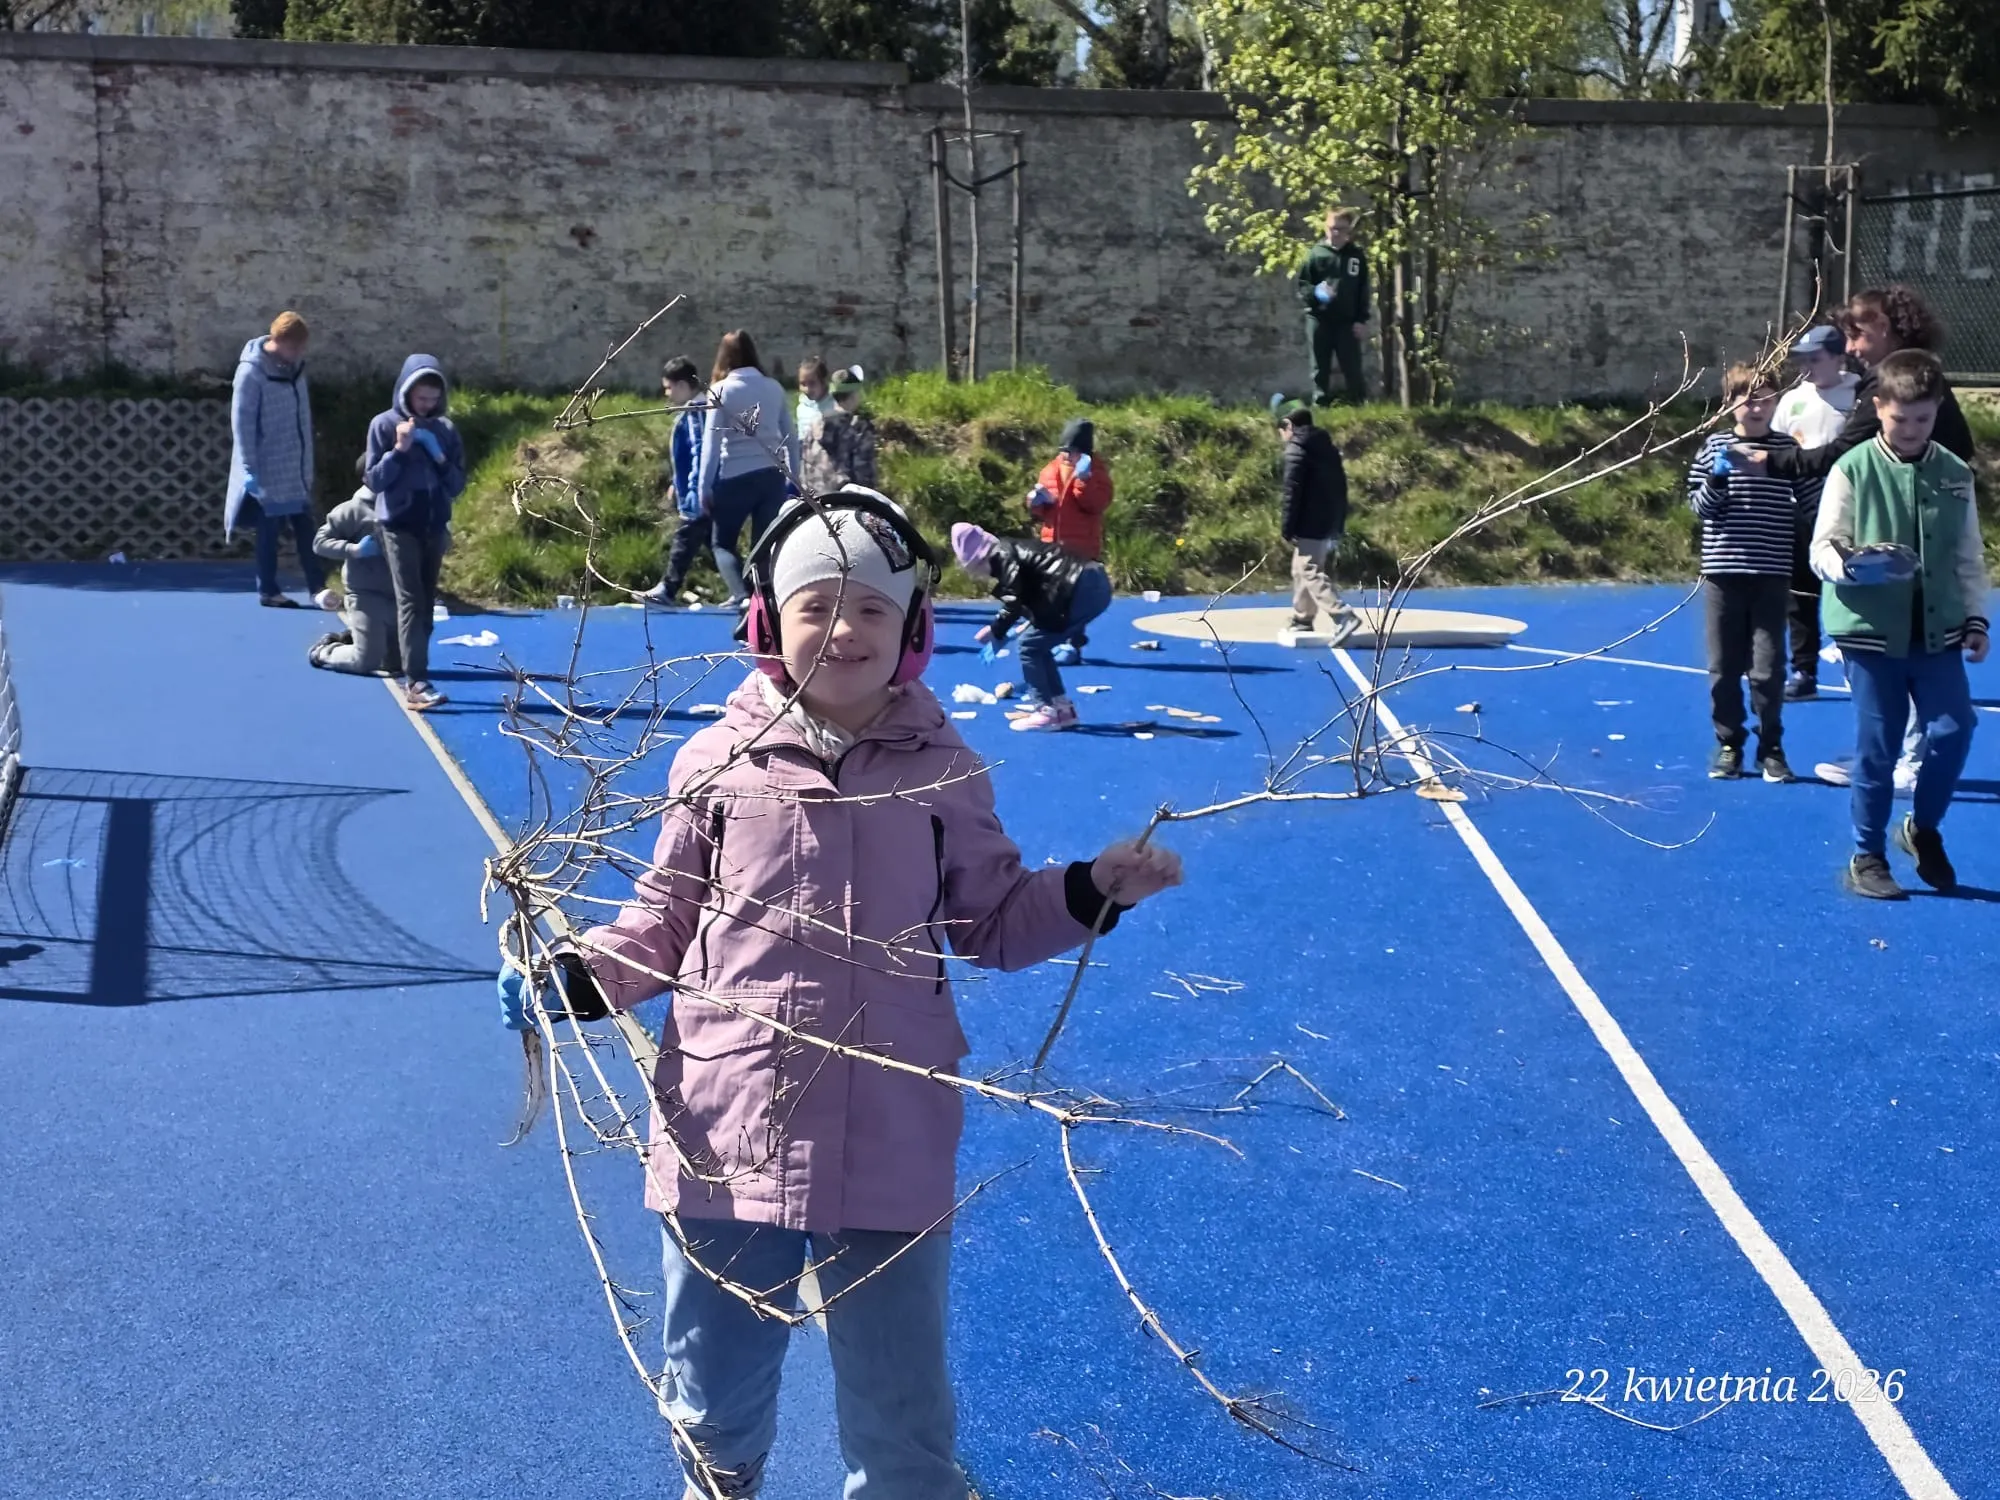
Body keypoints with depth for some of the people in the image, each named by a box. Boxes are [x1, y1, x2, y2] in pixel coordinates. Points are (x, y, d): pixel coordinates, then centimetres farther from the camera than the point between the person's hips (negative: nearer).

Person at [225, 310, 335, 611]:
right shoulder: (251, 372, -17)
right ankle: (268, 591, 14)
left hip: (297, 468, 6)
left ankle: (317, 587, 11)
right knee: (269, 531, 4)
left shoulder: (295, 367, 5)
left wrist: (308, 461, 14)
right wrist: (248, 468, -17)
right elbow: (242, 423, -16)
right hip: (268, 470, -6)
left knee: (305, 529, 8)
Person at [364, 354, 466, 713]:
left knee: (426, 604, 8)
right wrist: (399, 450, -18)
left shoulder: (446, 430, 7)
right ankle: (417, 683, -20)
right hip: (399, 525, -4)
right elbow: (375, 480, -6)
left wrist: (440, 458, -11)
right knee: (410, 602, -13)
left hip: (434, 526, 4)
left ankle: (413, 677, 17)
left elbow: (458, 485, 6)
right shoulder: (384, 425, -3)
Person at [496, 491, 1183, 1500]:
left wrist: (1091, 891, -6)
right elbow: (664, 923, 6)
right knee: (712, 1397, 19)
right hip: (727, 1140, 1)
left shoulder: (945, 774, 0)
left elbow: (994, 924, 8)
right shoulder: (718, 762, -2)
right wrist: (576, 977, -9)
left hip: (891, 1152, 0)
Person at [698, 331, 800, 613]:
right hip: (772, 476, 3)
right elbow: (791, 436, 10)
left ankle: (743, 596, -10)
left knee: (722, 543, 10)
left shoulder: (721, 390, -3)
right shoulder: (774, 388, 7)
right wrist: (793, 477, 18)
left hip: (736, 478, -3)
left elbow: (712, 441, -5)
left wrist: (704, 487, -2)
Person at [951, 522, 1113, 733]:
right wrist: (996, 629, 29)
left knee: (1030, 645, 0)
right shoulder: (1008, 553, 21)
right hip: (1094, 587, 10)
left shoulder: (1003, 557, -6)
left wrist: (997, 634, -3)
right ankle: (1062, 708, 22)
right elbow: (1024, 600, 29)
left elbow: (1015, 602, -13)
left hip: (1083, 591, -10)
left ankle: (1046, 712, 1)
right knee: (1038, 644, 19)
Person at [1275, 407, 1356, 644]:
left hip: (1311, 525, -9)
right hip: (1332, 525, 9)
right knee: (1301, 571, 18)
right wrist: (1340, 523, 21)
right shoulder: (1328, 447, 17)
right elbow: (1340, 487, 18)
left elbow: (1292, 491, -15)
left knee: (1310, 573, -9)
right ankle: (1302, 621, 24)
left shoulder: (1296, 449, -8)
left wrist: (1286, 526, -13)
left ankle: (1342, 616, -21)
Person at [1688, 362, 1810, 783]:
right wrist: (1716, 478, -17)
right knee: (1724, 667, 7)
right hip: (1723, 573, 0)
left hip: (1772, 575, 0)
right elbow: (1699, 506, 0)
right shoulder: (1715, 447, 0)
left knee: (1768, 667, 1)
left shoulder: (1789, 449, 1)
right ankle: (1728, 745, 19)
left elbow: (1808, 509, 4)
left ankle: (1770, 748, 13)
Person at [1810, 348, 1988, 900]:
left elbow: (1969, 556, 13)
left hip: (1937, 629, 3)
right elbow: (1823, 548, -4)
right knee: (1877, 745, 2)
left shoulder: (1955, 473, 6)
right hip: (1871, 629, -3)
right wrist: (1846, 566, -25)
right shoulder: (1853, 469, -4)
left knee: (1954, 726, -7)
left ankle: (1923, 828, 19)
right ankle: (1867, 858, 18)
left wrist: (1975, 617, 7)